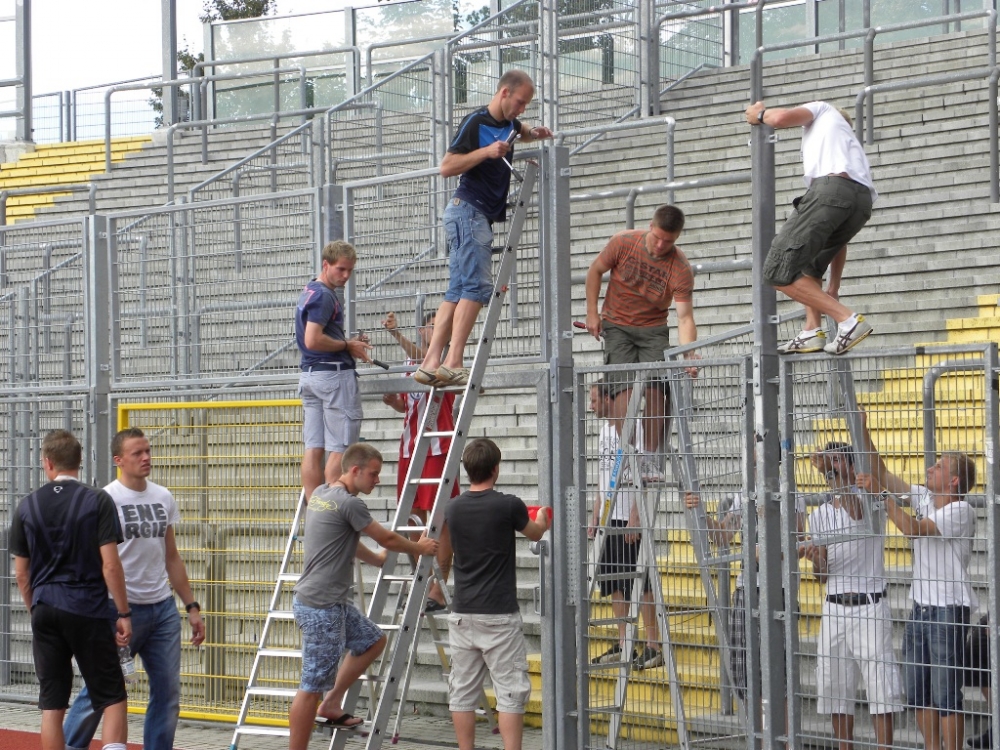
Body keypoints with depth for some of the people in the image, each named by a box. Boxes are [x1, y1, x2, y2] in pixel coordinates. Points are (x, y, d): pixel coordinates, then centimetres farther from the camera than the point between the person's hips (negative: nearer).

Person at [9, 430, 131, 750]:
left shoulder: (27, 506, 5)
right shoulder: (97, 501, -5)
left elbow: (21, 573, 8)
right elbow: (110, 565, -11)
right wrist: (123, 614, -5)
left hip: (45, 612, 3)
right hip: (89, 611, -3)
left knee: (51, 704, 8)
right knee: (113, 698, 2)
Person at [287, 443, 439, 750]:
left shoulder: (321, 494, 12)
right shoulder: (349, 503, -17)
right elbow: (388, 539, -4)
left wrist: (376, 559, 43)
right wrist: (420, 548, 15)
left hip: (333, 601, 10)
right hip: (320, 608, -10)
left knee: (372, 641, 22)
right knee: (312, 686, -6)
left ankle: (331, 705, 23)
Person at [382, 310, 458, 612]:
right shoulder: (410, 363, 17)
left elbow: (424, 357, -26)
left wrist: (397, 335, -37)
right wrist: (392, 400, 4)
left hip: (439, 448, -7)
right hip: (410, 447, 7)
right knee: (414, 516, 8)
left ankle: (439, 590, -4)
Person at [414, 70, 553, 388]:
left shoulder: (509, 124, 17)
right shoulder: (475, 123, -9)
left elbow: (521, 133, 42)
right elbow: (446, 167, -13)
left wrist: (536, 134, 20)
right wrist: (486, 152, -21)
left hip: (481, 217, 9)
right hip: (468, 210, -9)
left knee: (458, 291, 3)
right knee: (477, 285, -19)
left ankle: (431, 363, -2)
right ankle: (453, 363, -26)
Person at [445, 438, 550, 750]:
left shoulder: (454, 508, 3)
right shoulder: (508, 505, -10)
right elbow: (536, 533, 11)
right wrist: (542, 519, 36)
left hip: (462, 615, 5)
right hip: (499, 614, -5)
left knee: (463, 691, 8)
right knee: (510, 692, -1)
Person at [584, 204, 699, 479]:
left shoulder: (681, 268, -18)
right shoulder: (624, 242, -14)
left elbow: (684, 316, -23)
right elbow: (596, 270, 2)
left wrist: (689, 353, -38)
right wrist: (592, 312, -2)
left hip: (653, 329, 0)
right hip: (617, 325, 0)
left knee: (657, 389, -12)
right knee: (626, 388, -15)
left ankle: (650, 459, -2)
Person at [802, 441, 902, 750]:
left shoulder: (869, 502, -4)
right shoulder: (818, 515, 12)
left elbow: (854, 509, -30)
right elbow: (821, 575, 13)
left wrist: (835, 473, -39)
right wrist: (816, 560, -9)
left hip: (870, 607, -6)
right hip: (834, 608, 6)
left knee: (880, 688, -5)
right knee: (835, 688, 8)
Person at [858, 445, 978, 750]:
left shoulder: (961, 510, -14)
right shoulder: (925, 498, 8)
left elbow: (914, 529, -22)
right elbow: (884, 475, 8)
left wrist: (881, 493, -20)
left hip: (948, 609, -8)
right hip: (920, 607, 8)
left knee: (946, 693, -6)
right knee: (917, 691, 12)